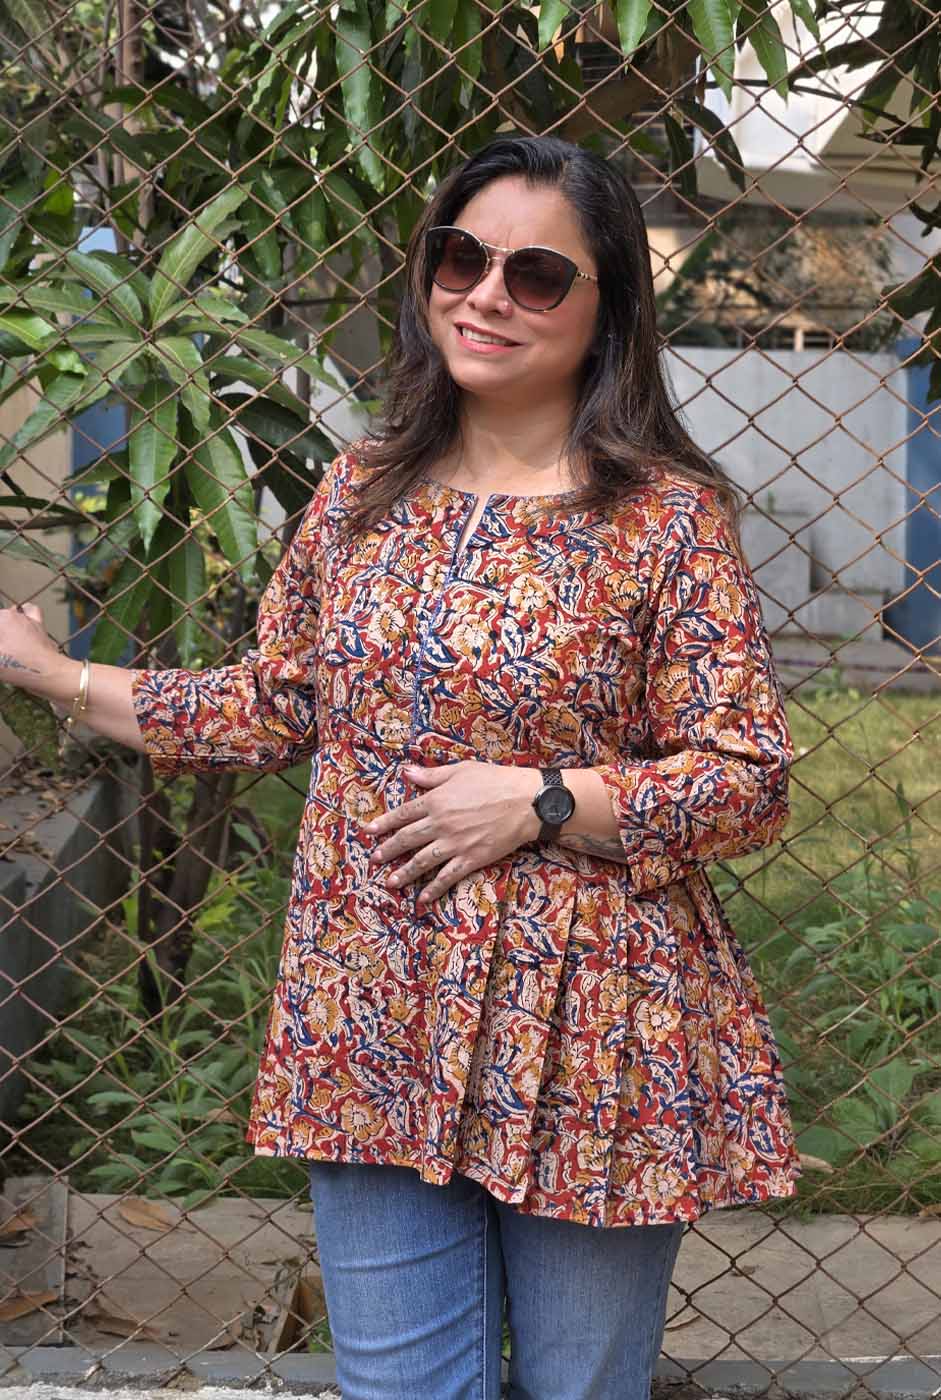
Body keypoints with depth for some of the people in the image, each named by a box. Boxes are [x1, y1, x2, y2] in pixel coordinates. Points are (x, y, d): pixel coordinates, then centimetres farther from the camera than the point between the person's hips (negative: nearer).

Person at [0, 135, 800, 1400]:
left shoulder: (668, 518, -8)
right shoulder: (362, 492, 6)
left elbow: (749, 783, -8)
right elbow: (274, 707, 15)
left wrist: (541, 802, -18)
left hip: (584, 1046, -3)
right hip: (377, 1029, 4)